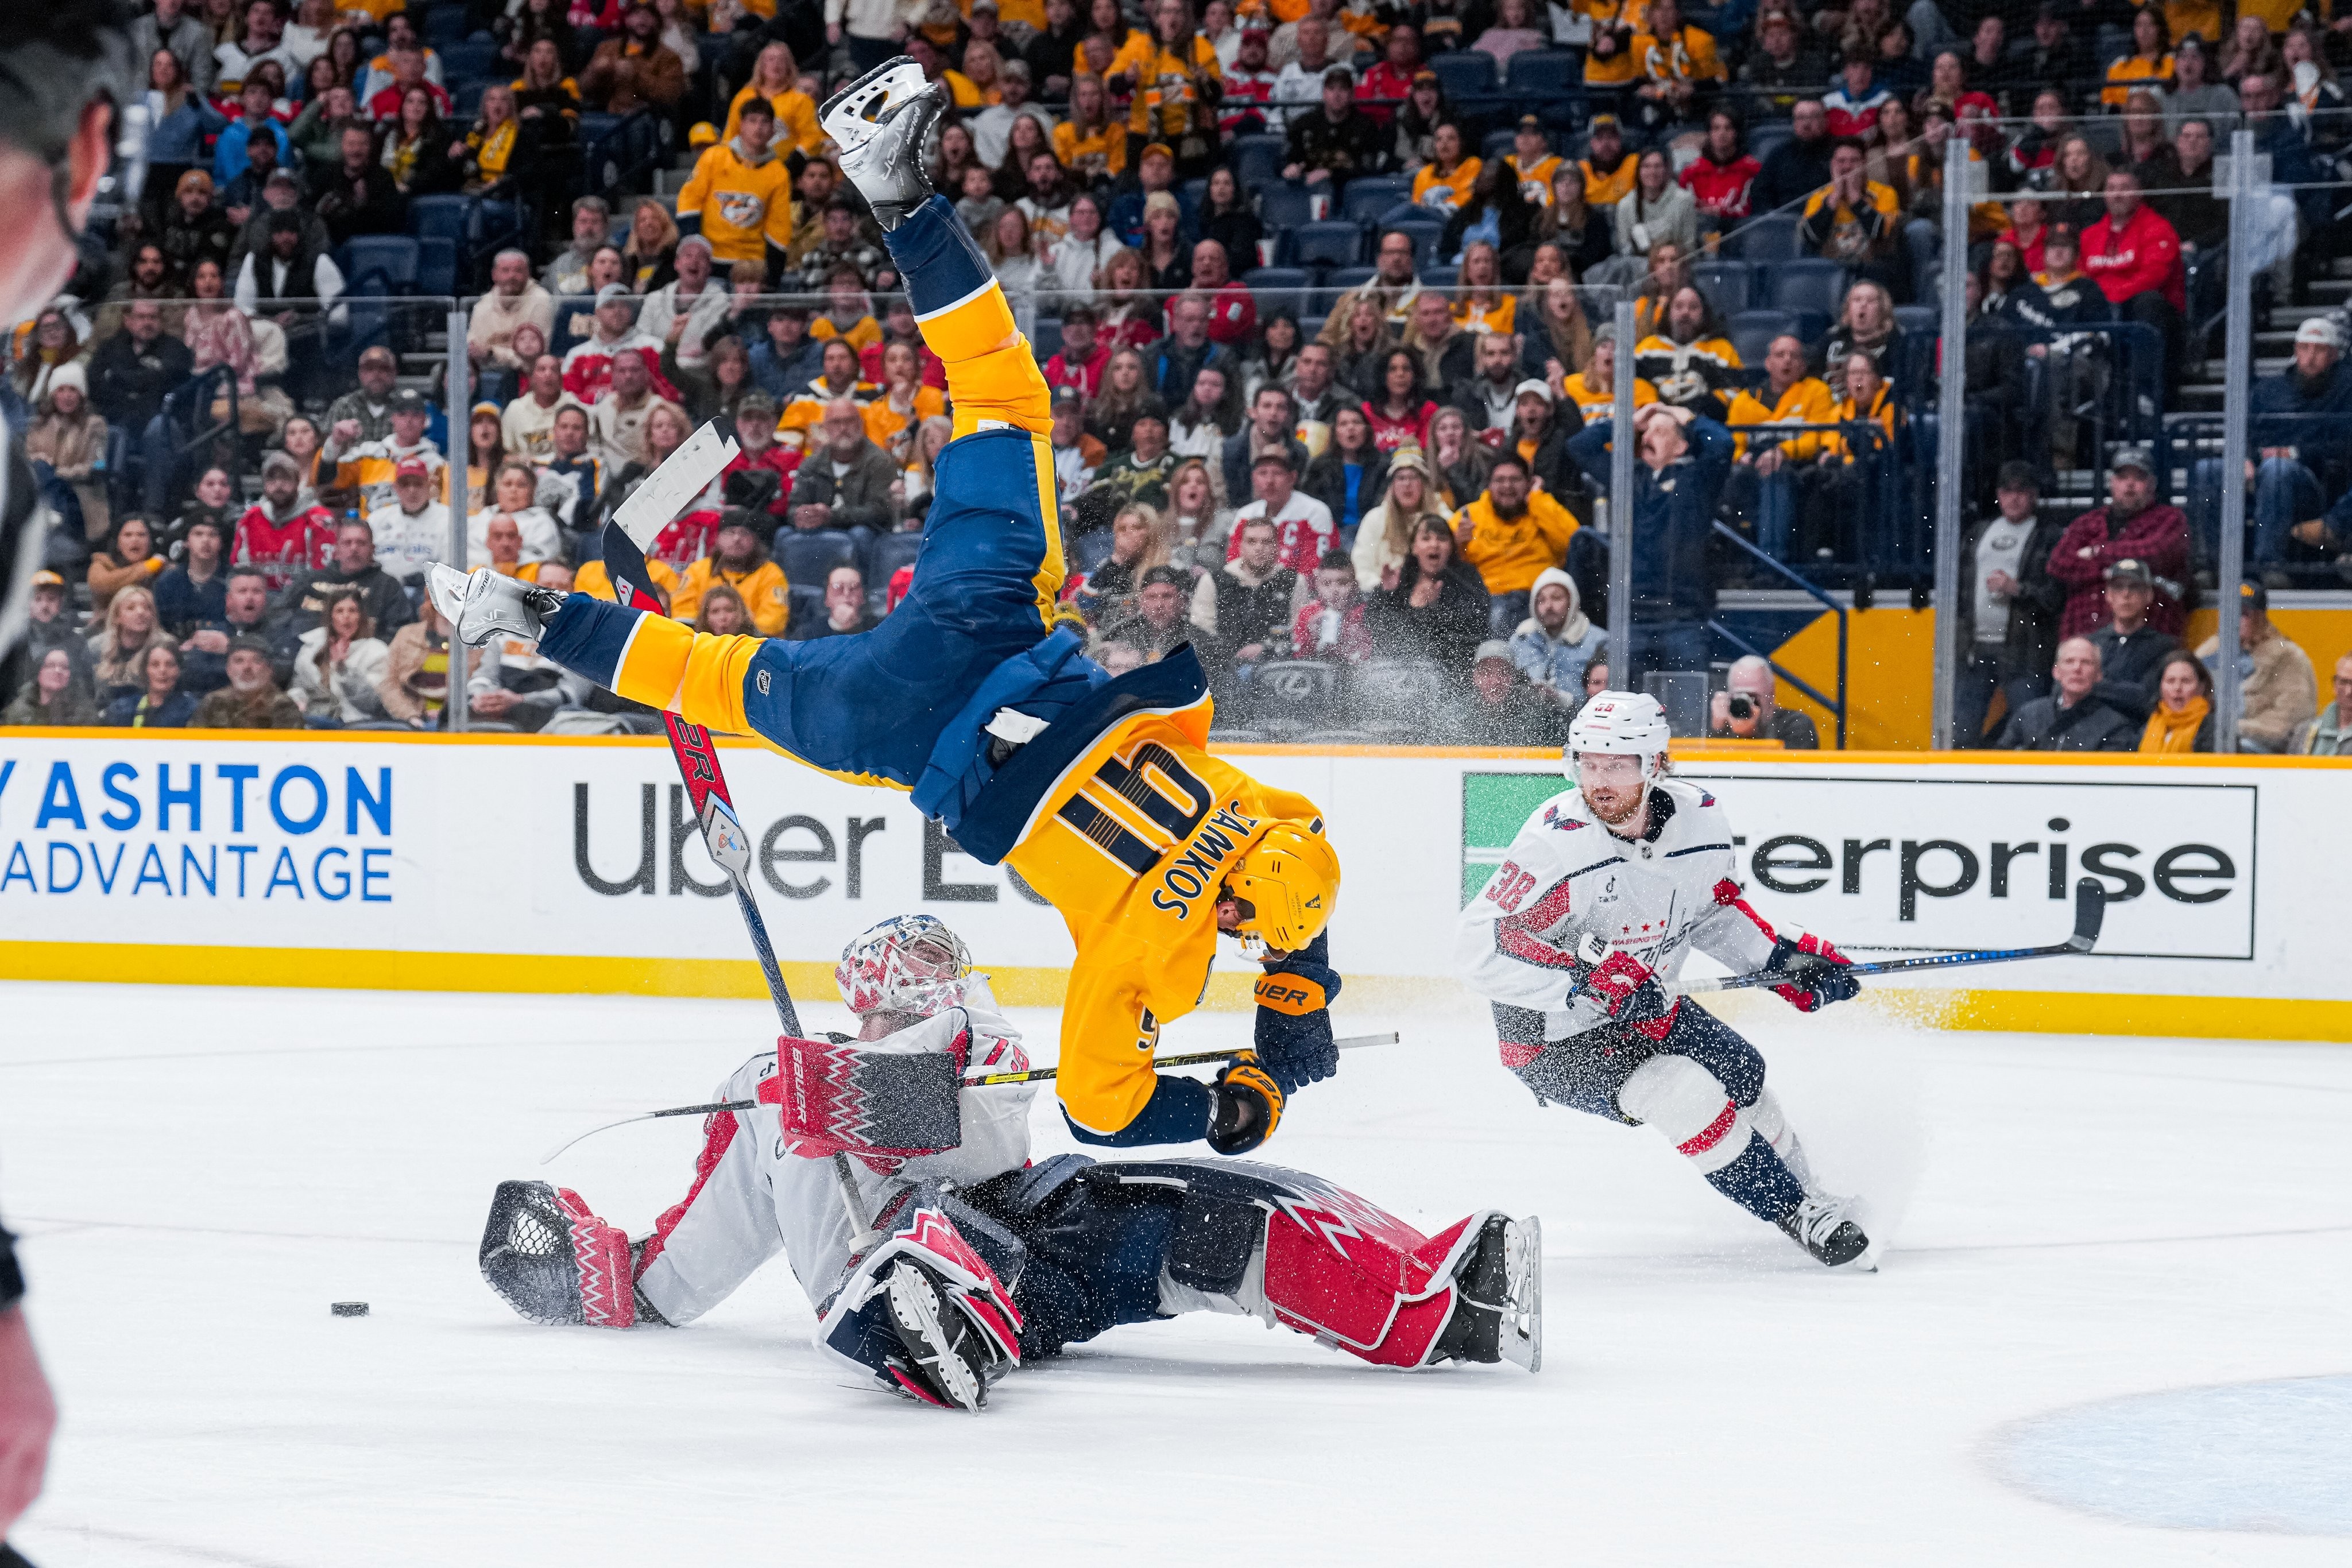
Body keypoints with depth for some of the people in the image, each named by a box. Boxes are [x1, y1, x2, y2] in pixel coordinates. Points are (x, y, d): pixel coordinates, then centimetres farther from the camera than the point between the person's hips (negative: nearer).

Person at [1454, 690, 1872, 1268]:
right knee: (1684, 1091, -24)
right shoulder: (1558, 841, -29)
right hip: (1556, 1040, -7)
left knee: (1741, 1074, 15)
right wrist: (1588, 980, -40)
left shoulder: (1702, 819, -9)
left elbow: (1713, 908, 13)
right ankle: (1801, 1218, -12)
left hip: (1646, 1010, 7)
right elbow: (1480, 948, -33)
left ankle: (1810, 1192, 43)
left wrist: (1784, 959, 1)